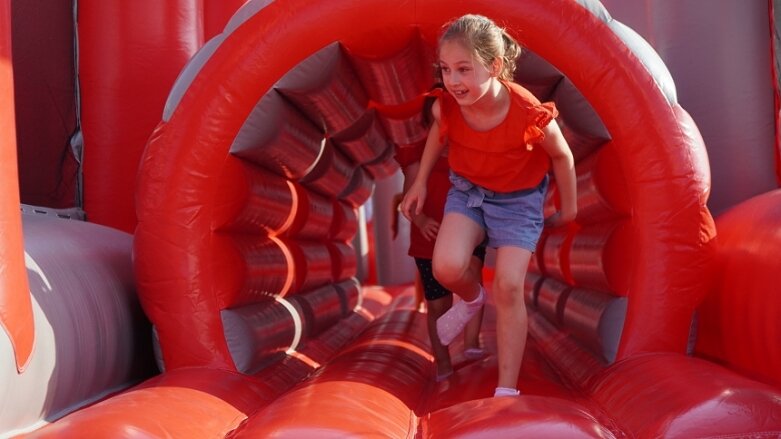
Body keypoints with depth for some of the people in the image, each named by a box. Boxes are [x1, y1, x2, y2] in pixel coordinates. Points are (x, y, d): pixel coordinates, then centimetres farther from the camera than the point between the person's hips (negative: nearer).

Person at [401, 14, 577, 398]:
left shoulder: (530, 116, -31)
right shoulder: (446, 106, -22)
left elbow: (562, 156, -10)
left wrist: (568, 208, 3)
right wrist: (420, 182, 8)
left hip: (518, 198, -3)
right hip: (466, 189, 3)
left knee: (508, 287, -11)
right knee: (447, 268, -20)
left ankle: (506, 390, 0)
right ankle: (471, 299, 20)